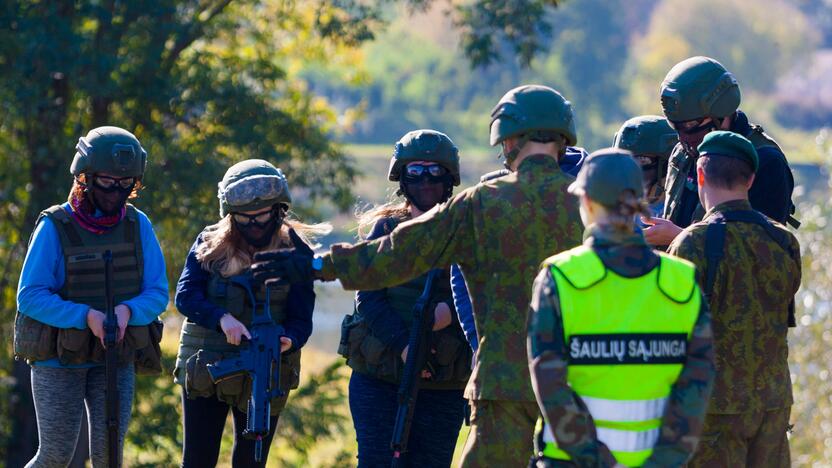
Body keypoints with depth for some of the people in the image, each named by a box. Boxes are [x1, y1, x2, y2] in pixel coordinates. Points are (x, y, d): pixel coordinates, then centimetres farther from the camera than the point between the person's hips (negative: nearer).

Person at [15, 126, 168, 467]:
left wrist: (127, 310, -22)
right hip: (59, 358, -3)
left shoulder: (138, 226, 1)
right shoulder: (55, 227, -10)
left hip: (116, 359, 3)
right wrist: (85, 316, -26)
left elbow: (157, 294, 1)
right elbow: (29, 296, -14)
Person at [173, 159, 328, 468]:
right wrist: (222, 318, -30)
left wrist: (288, 341, -31)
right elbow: (185, 295, -12)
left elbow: (301, 318, -8)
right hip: (205, 370, 0)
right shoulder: (209, 244, -1)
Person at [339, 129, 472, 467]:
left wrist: (451, 311, -20)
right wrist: (404, 346, -18)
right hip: (380, 378, -1)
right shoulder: (386, 229, 6)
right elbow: (368, 299, -3)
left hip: (443, 386, 1)